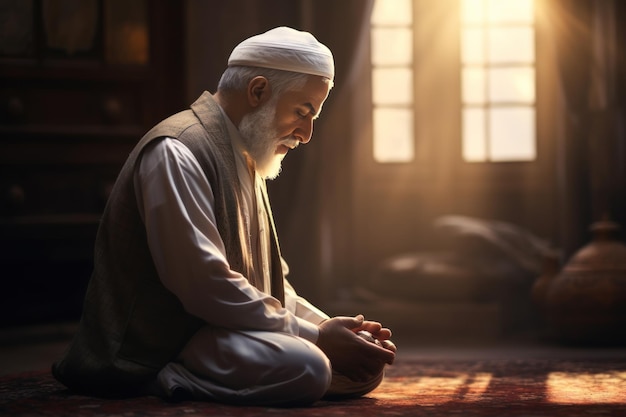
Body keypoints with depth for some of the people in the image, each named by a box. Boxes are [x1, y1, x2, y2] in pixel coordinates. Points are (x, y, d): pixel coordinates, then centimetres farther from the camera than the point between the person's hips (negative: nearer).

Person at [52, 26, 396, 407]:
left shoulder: (244, 159, 18)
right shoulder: (176, 152, -14)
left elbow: (269, 281, 20)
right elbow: (205, 286, -23)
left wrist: (328, 326, 1)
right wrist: (315, 336, -18)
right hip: (161, 344, -11)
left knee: (367, 366, -1)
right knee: (303, 367, -32)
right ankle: (169, 382, -13)